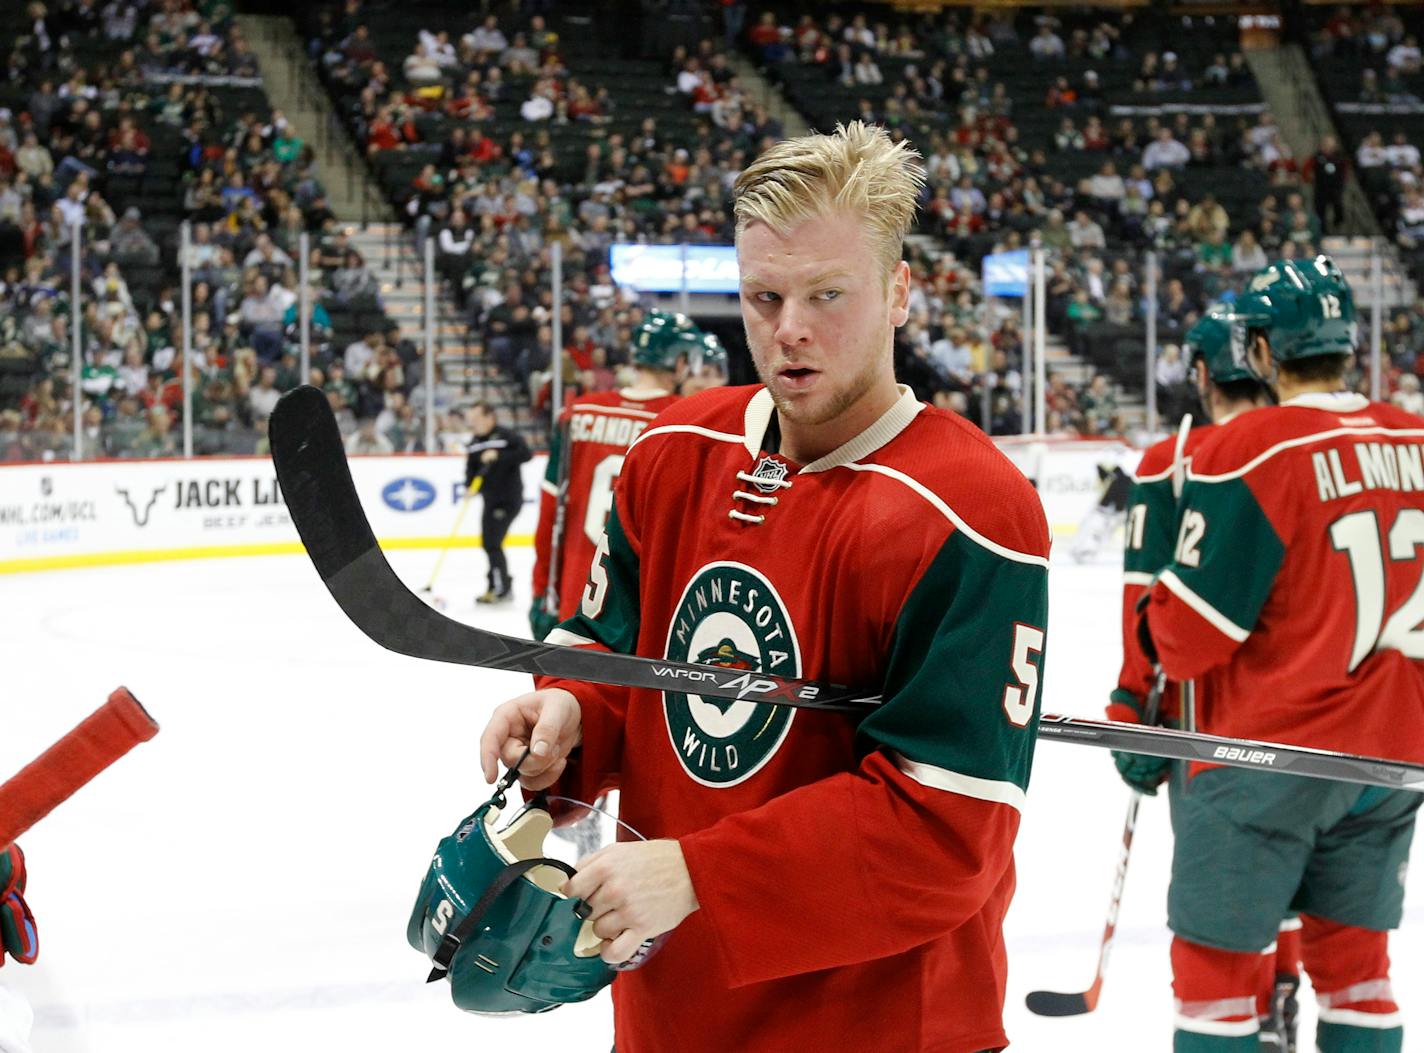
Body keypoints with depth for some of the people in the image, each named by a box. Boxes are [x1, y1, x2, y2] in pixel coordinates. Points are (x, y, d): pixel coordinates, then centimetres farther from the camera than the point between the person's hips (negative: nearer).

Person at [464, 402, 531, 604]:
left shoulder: (506, 436, -12)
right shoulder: (474, 443, 10)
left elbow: (525, 453, -23)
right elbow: (471, 469, 11)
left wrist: (498, 456, -28)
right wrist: (470, 486, -8)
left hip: (508, 498, -8)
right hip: (490, 500, 8)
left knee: (492, 542, -13)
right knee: (489, 544, 11)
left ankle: (499, 587, -5)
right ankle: (504, 586, 23)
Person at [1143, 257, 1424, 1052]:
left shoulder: (1248, 451, -16)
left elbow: (1190, 636, -14)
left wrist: (1159, 608, 6)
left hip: (1272, 756, -6)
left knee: (1217, 958, 4)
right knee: (1353, 957, 16)